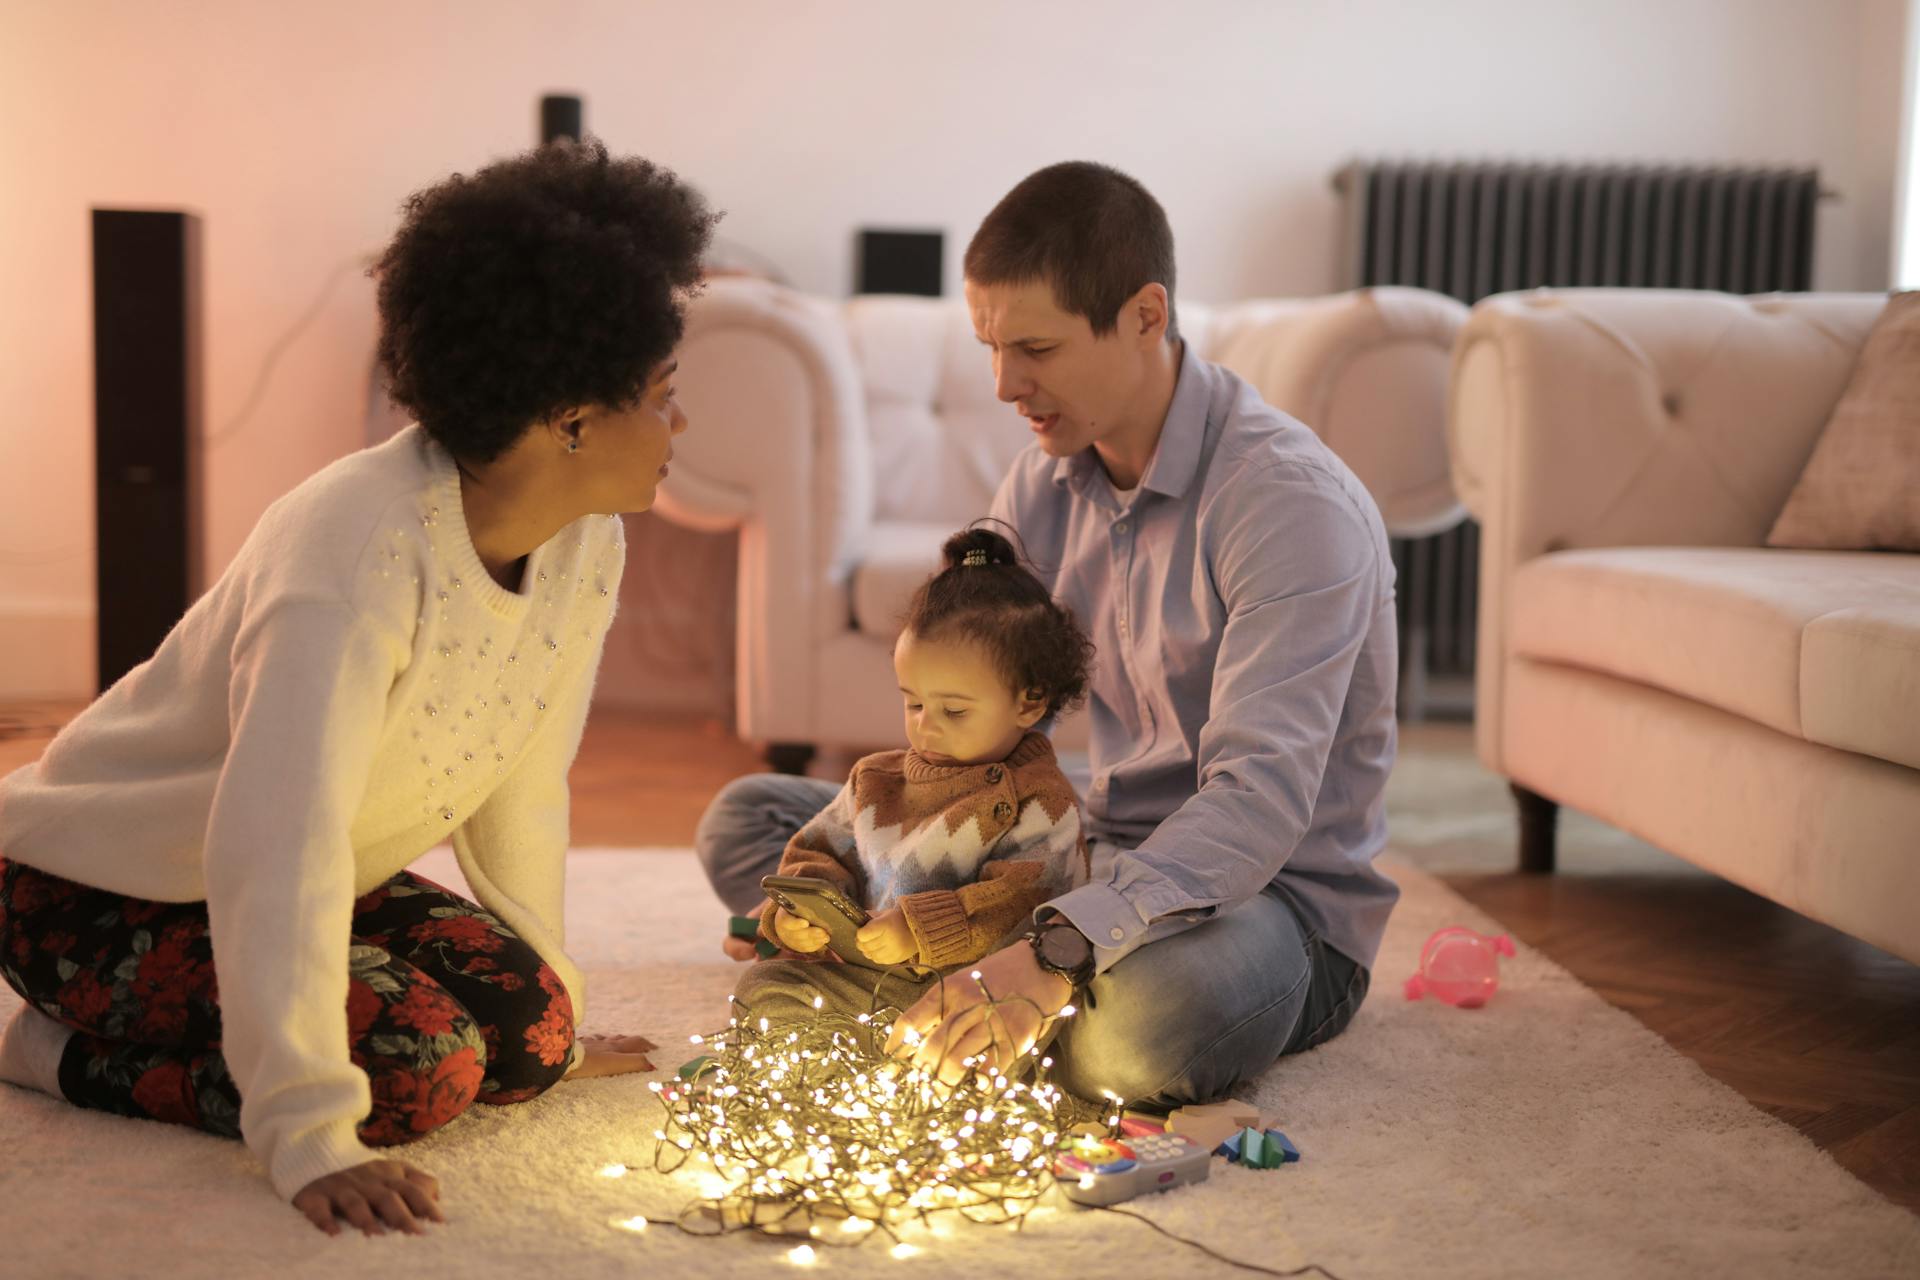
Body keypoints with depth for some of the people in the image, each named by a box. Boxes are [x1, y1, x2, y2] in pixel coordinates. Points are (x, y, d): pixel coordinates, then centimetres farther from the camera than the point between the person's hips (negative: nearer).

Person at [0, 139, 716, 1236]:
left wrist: (556, 1012, 9)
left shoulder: (588, 547, -10)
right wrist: (311, 1140, -45)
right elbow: (280, 845, -41)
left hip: (318, 877, 8)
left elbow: (523, 789, 1)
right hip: (96, 888, -8)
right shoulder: (358, 551, -34)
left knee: (526, 1028, -10)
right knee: (417, 1068, -24)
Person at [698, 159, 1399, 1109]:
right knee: (746, 816, 5)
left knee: (1156, 1012, -43)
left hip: (1280, 896, -7)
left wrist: (1054, 953, -43)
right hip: (1099, 856, 7)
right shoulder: (1038, 488, 3)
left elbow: (1261, 797, -32)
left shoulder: (1295, 503, -21)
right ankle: (961, 1008, -12)